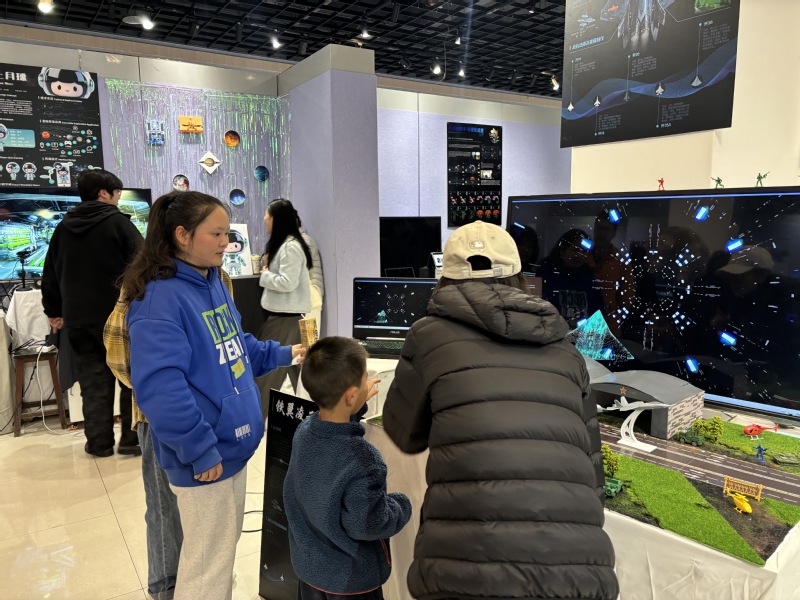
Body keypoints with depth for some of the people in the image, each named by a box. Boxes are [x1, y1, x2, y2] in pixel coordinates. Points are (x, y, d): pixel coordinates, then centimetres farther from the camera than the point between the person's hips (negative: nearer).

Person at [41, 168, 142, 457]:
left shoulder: (63, 227, 10)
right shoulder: (118, 222, -8)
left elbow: (50, 273, 16)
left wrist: (53, 311, 25)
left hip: (78, 317, 5)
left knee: (93, 379, 9)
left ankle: (99, 442, 12)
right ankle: (132, 437, 6)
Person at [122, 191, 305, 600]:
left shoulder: (213, 283, 6)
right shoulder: (159, 299, -22)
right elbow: (161, 389, -28)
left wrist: (282, 354, 12)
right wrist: (200, 452, -24)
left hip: (233, 444, 9)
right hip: (205, 457, -9)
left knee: (224, 548, 26)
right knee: (207, 564, 9)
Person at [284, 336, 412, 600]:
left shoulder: (304, 430, -12)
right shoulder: (361, 460, -33)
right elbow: (368, 525, -27)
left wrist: (355, 407, 11)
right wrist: (402, 505, -12)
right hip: (349, 578, -6)